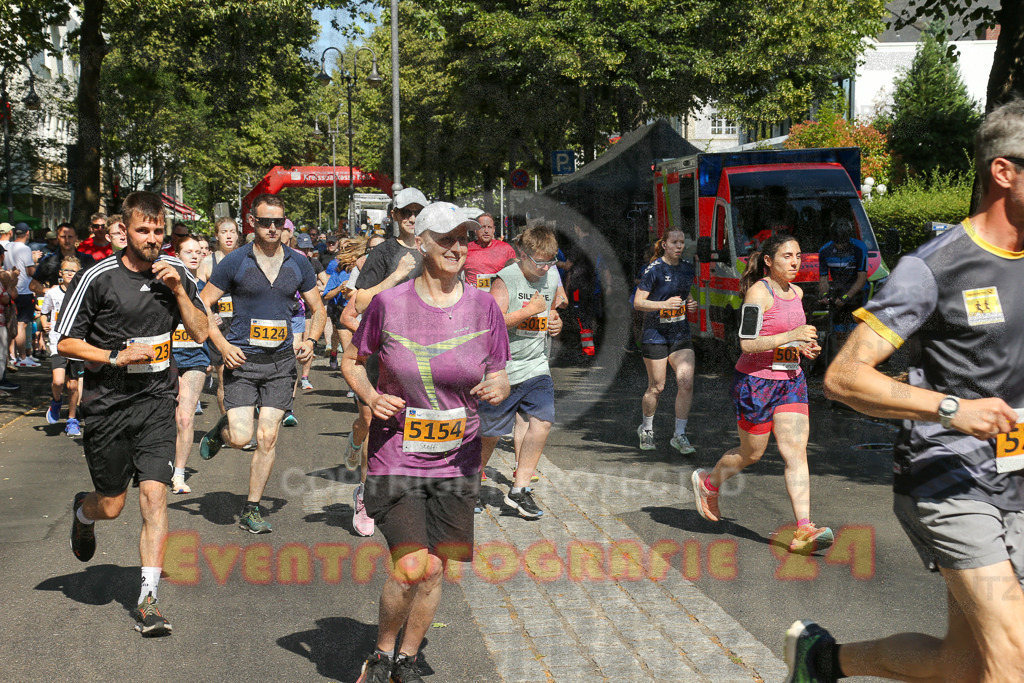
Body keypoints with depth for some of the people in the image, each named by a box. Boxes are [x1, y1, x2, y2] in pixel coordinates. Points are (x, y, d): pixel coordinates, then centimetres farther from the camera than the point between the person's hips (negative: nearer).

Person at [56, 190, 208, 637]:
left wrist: (178, 290, -10)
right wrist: (116, 357, -17)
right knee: (111, 506, 8)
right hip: (107, 404, -2)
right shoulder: (98, 278, -9)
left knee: (154, 496, -10)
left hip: (156, 402, 2)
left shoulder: (174, 272, 3)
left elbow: (200, 332, 5)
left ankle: (147, 600, -3)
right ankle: (82, 512, 47)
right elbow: (65, 342, -4)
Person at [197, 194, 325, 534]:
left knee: (267, 438, 0)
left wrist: (309, 340, -4)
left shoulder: (298, 263, 5)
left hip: (281, 362, 2)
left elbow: (318, 309, 15)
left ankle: (251, 510, 13)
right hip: (242, 361, -2)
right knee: (240, 437, -11)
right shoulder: (234, 262, -3)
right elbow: (202, 305, 1)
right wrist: (222, 345, -10)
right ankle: (220, 430, 27)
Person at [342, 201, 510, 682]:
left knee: (434, 569, 9)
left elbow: (499, 377, 7)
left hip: (457, 460, 3)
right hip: (396, 456, -2)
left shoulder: (484, 307, -2)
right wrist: (371, 396, -11)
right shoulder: (388, 303, -6)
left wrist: (499, 388, -16)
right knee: (412, 567, -13)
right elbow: (351, 361, 8)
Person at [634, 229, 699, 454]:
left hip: (680, 334, 5)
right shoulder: (654, 269, -10)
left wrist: (691, 304, 2)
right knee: (657, 387, 4)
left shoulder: (688, 269, 8)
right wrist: (664, 304, -25)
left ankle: (679, 435, 2)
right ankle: (646, 429, 29)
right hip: (655, 333, -5)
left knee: (686, 382, -9)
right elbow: (638, 302, -12)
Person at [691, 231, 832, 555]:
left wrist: (804, 347, 6)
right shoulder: (758, 292, -15)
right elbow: (747, 343, -21)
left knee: (796, 451, -7)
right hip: (755, 382, -6)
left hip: (791, 381, 6)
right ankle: (708, 483, 39)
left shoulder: (796, 292, 9)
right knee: (751, 453, 8)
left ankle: (803, 531, -12)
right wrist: (792, 336, -27)